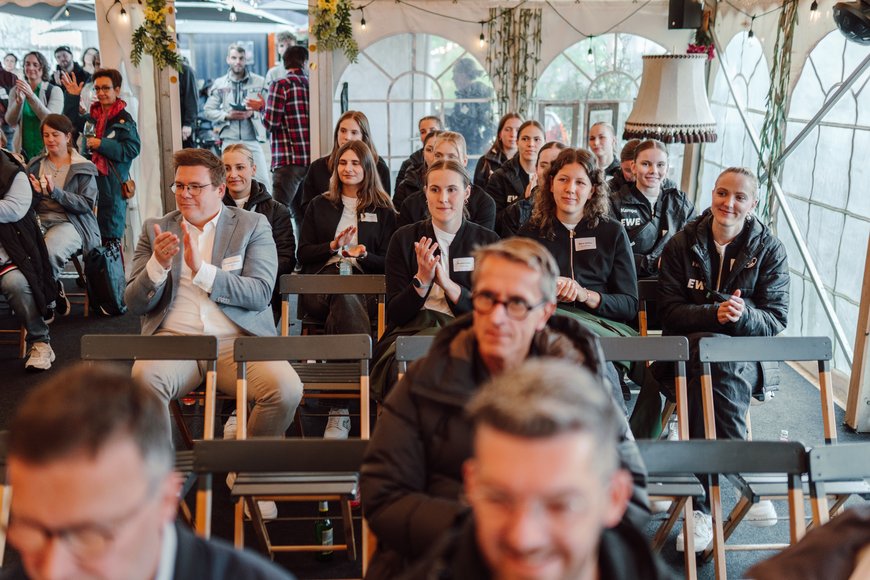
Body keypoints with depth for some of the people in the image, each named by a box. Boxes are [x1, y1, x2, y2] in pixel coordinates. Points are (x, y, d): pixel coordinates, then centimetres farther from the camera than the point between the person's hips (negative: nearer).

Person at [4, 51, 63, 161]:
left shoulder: (54, 90, -3)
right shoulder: (16, 91, 7)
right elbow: (11, 121, -3)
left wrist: (31, 96, -25)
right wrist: (19, 101, -21)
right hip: (22, 150, 3)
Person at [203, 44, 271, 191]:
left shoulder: (259, 82, 4)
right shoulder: (219, 84, 8)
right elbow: (208, 111, 7)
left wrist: (253, 113, -16)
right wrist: (227, 116, -9)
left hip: (253, 140, -1)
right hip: (229, 140, 1)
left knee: (263, 180, -4)